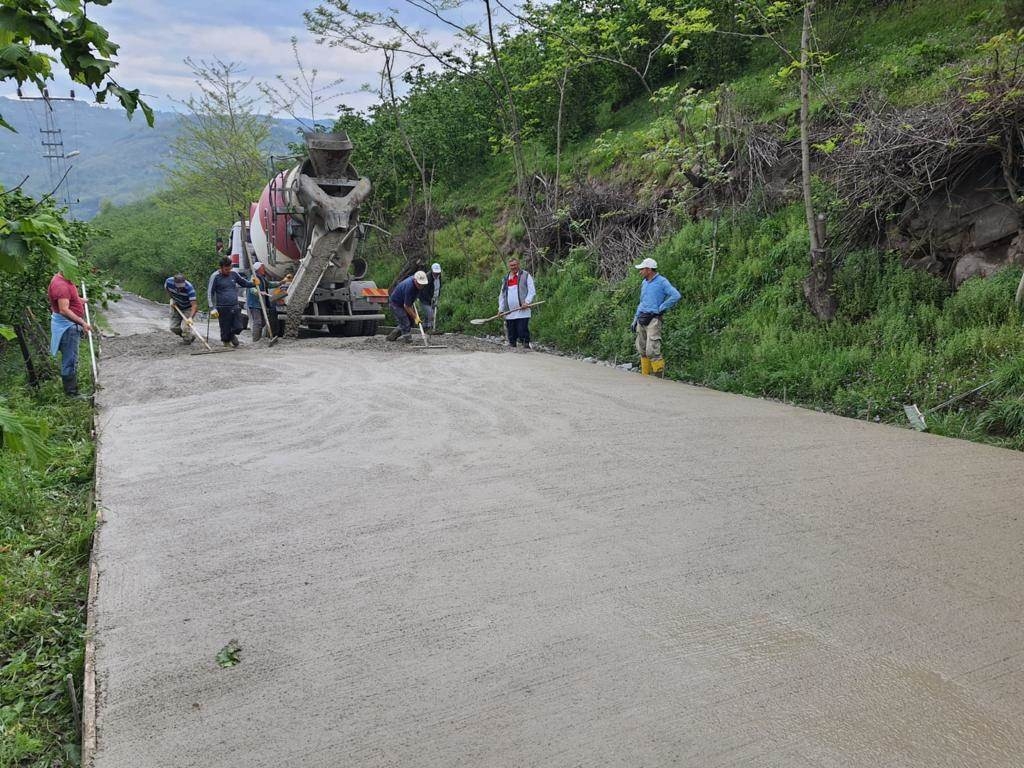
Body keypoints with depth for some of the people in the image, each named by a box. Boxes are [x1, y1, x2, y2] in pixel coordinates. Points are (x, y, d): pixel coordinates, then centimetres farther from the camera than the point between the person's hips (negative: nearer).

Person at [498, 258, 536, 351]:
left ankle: (526, 346, -5)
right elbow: (502, 295, 22)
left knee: (522, 332, -11)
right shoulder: (505, 279, 20)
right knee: (511, 333, 7)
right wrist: (501, 308, 12)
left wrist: (527, 302, -16)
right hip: (509, 313, 5)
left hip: (522, 311, -5)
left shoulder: (525, 275, 4)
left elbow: (532, 291, -2)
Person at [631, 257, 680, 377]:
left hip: (653, 320, -8)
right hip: (641, 320, 8)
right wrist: (635, 319, 20)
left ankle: (659, 376, -8)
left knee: (652, 351, -14)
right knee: (642, 350, 8)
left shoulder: (662, 281, -7)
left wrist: (661, 308, -11)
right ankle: (645, 376, 14)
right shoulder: (644, 283, 17)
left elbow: (675, 296, -17)